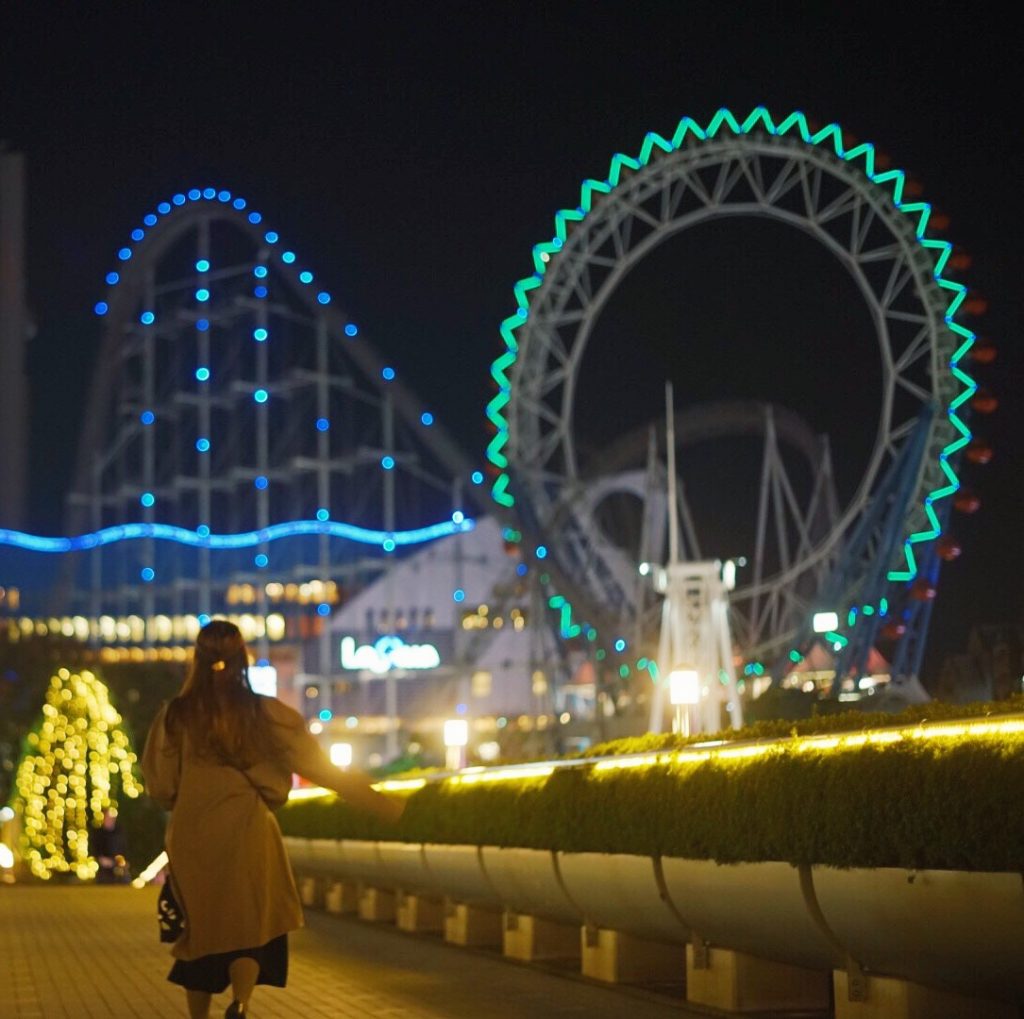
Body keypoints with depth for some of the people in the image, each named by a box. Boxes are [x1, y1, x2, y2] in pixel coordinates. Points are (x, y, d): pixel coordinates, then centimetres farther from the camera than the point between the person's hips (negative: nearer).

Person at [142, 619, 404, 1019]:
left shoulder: (176, 715, -4)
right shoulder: (266, 714, -4)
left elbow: (160, 788, 0)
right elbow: (324, 769, -4)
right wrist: (385, 806, 1)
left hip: (192, 840, 1)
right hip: (248, 836, -1)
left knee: (200, 931, 16)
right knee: (252, 928, 9)